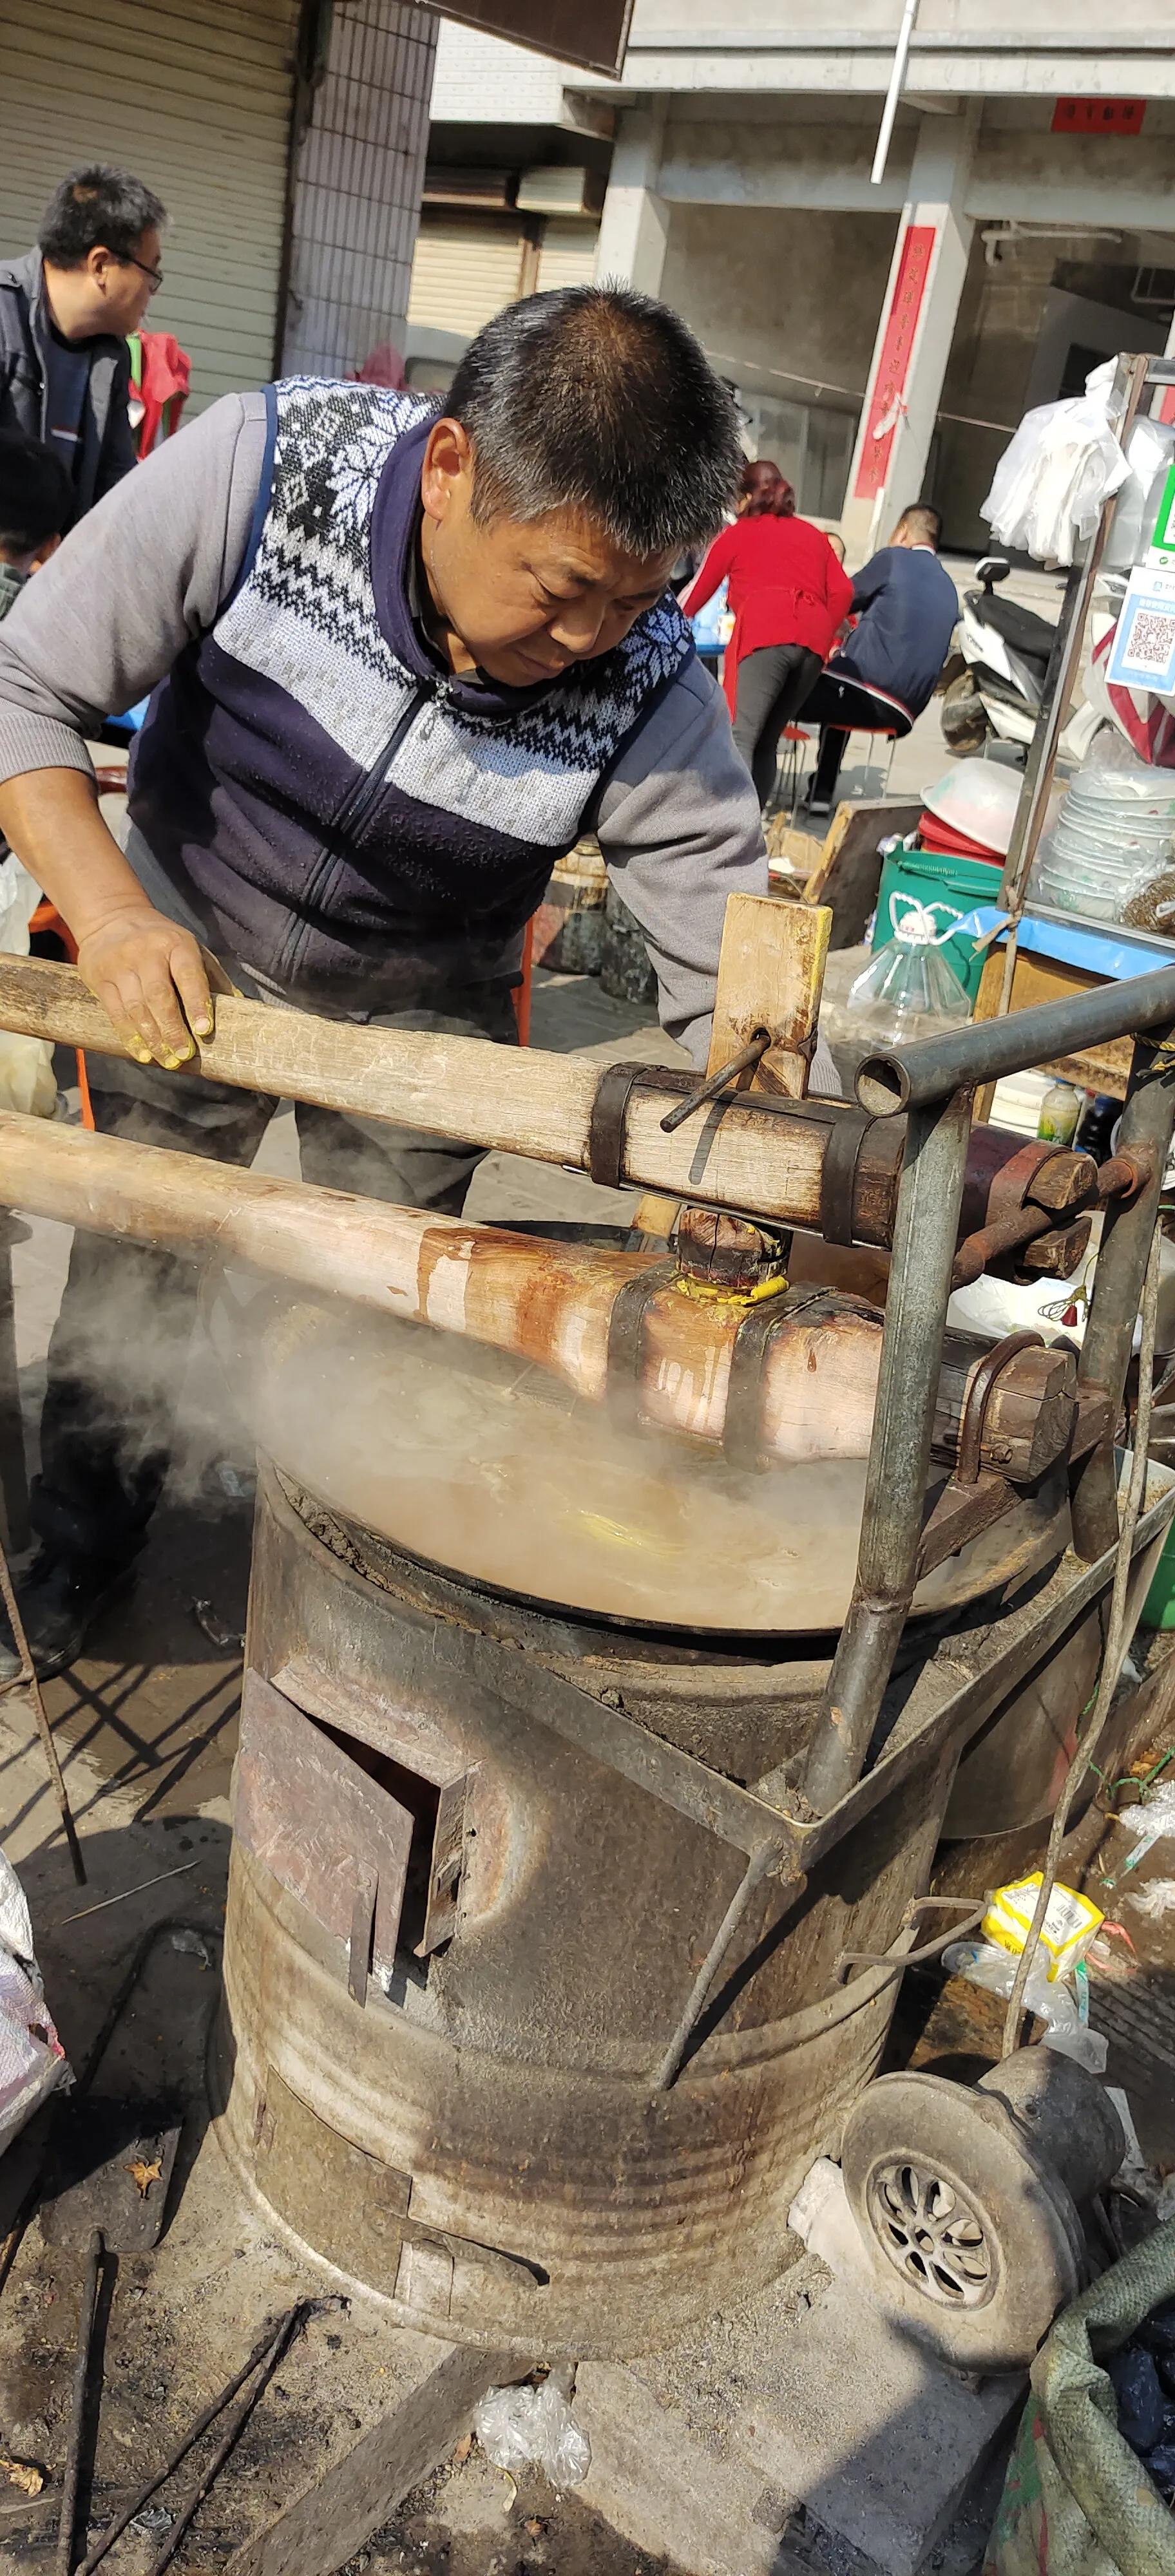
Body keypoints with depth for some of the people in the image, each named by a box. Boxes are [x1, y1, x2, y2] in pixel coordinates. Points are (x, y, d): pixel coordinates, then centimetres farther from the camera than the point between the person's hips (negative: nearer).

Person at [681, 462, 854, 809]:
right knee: (766, 741, 12)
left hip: (763, 634, -4)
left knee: (741, 737, -18)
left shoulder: (736, 534, 22)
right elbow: (843, 592, 17)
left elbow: (700, 592, 30)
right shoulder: (814, 535, 30)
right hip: (813, 638, 5)